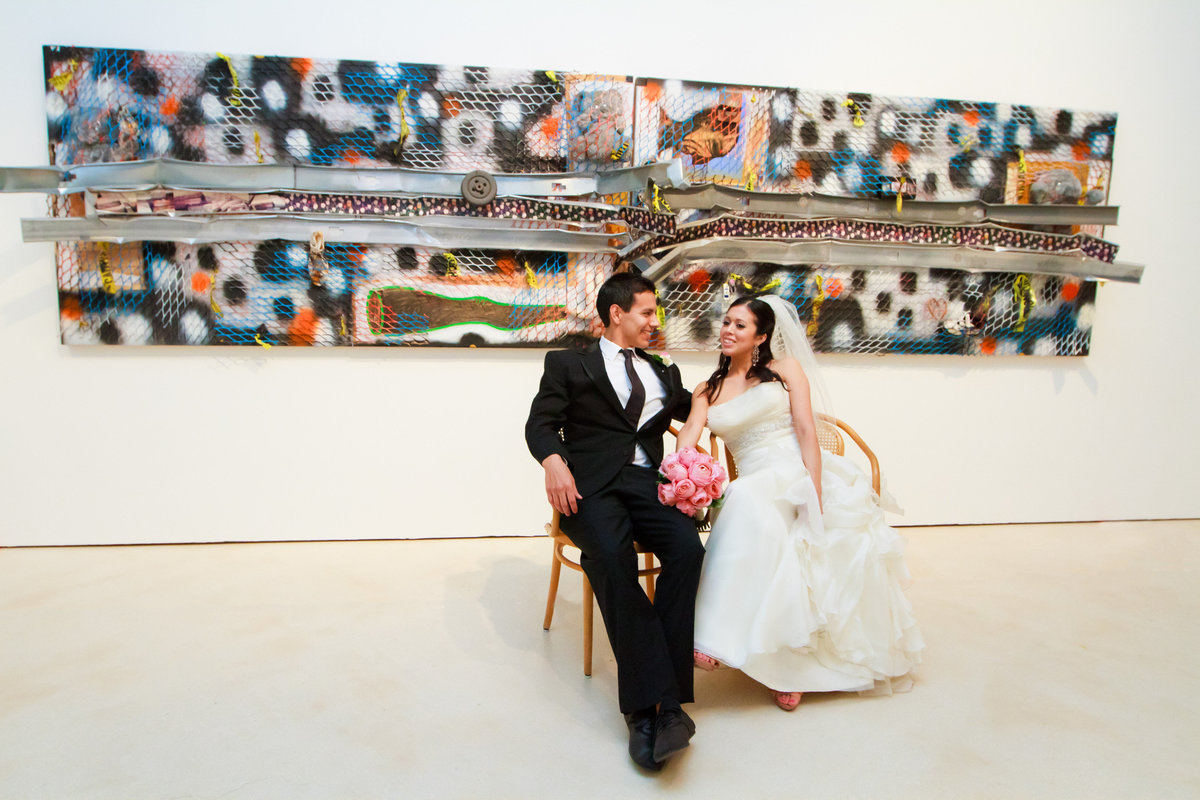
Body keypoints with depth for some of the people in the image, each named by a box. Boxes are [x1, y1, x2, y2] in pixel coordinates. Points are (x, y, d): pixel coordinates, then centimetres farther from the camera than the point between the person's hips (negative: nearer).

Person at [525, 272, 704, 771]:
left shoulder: (663, 373, 28)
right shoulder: (568, 364, 15)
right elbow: (540, 424, 4)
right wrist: (553, 460, -17)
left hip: (647, 483, 3)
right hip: (590, 483, -3)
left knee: (687, 546, -29)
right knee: (612, 555, -35)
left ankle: (649, 708, -28)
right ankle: (661, 702, -33)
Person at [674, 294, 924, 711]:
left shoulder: (786, 369, 11)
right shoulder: (707, 391, 19)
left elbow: (806, 432, -1)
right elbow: (688, 437, 1)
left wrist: (815, 498, -15)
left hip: (803, 476, 0)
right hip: (758, 487, 1)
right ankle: (785, 666, -25)